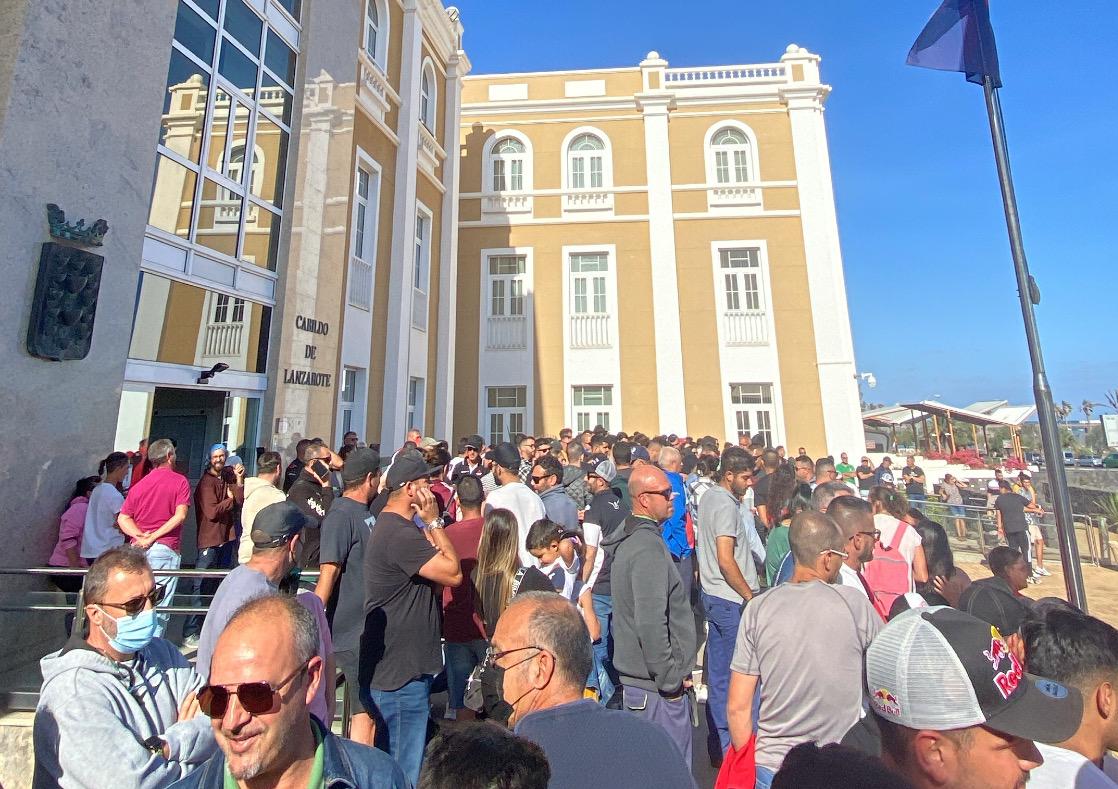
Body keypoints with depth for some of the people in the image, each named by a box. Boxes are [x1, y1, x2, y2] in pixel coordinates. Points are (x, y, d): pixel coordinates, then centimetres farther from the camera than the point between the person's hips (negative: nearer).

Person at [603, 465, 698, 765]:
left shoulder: (629, 538, 7)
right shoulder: (649, 545, -23)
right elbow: (651, 622, -27)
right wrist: (670, 680, -15)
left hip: (635, 677, 9)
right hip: (657, 687, -9)